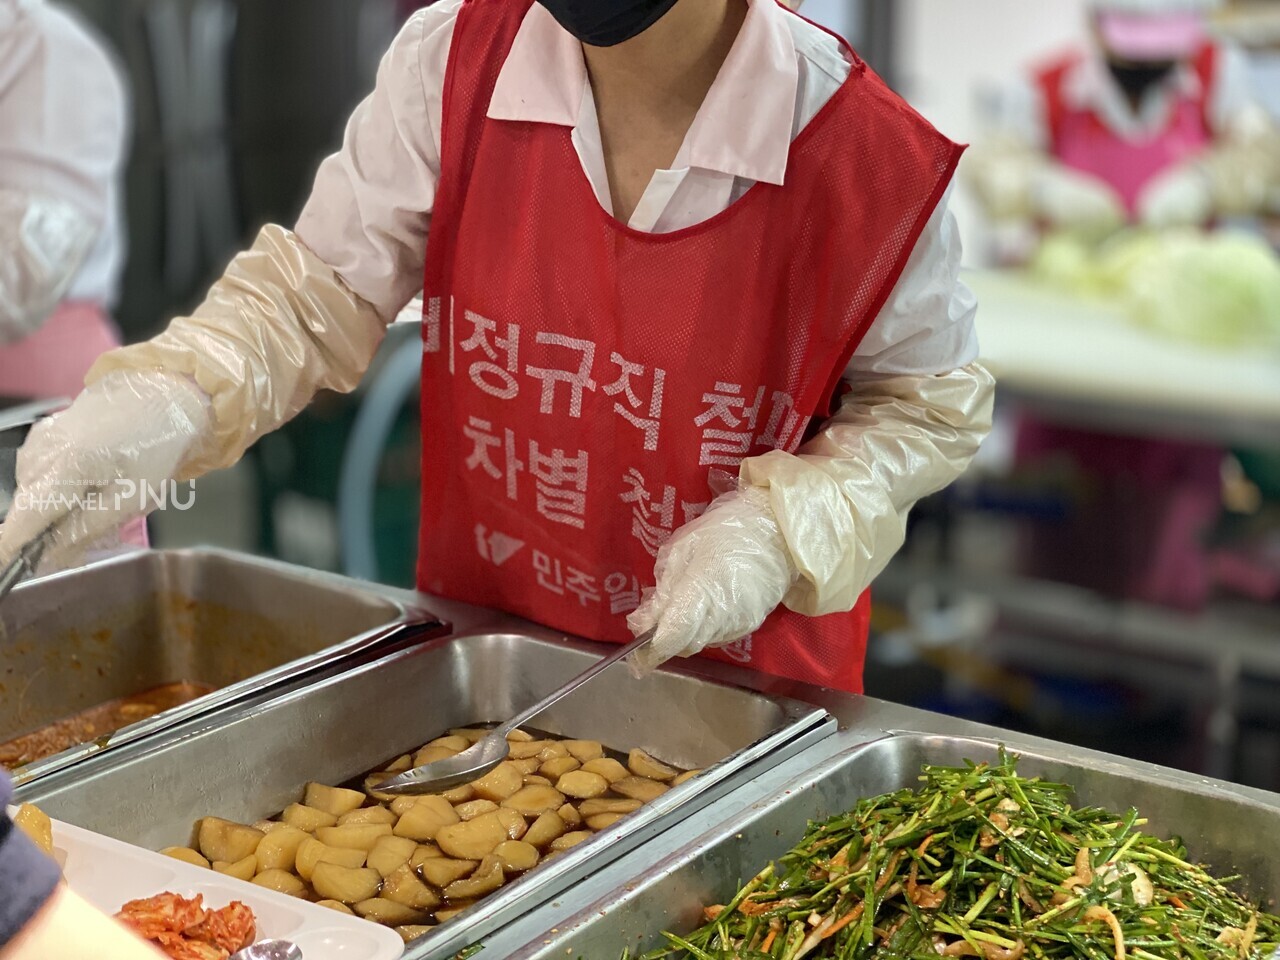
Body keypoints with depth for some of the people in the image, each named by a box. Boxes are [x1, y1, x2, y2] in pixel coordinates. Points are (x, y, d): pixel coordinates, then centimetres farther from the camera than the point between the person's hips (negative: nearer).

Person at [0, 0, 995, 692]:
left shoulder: (864, 154, -21)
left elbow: (929, 406, -6)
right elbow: (318, 294, -7)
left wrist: (784, 525, -22)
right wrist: (165, 402, -25)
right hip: (480, 641, 3)